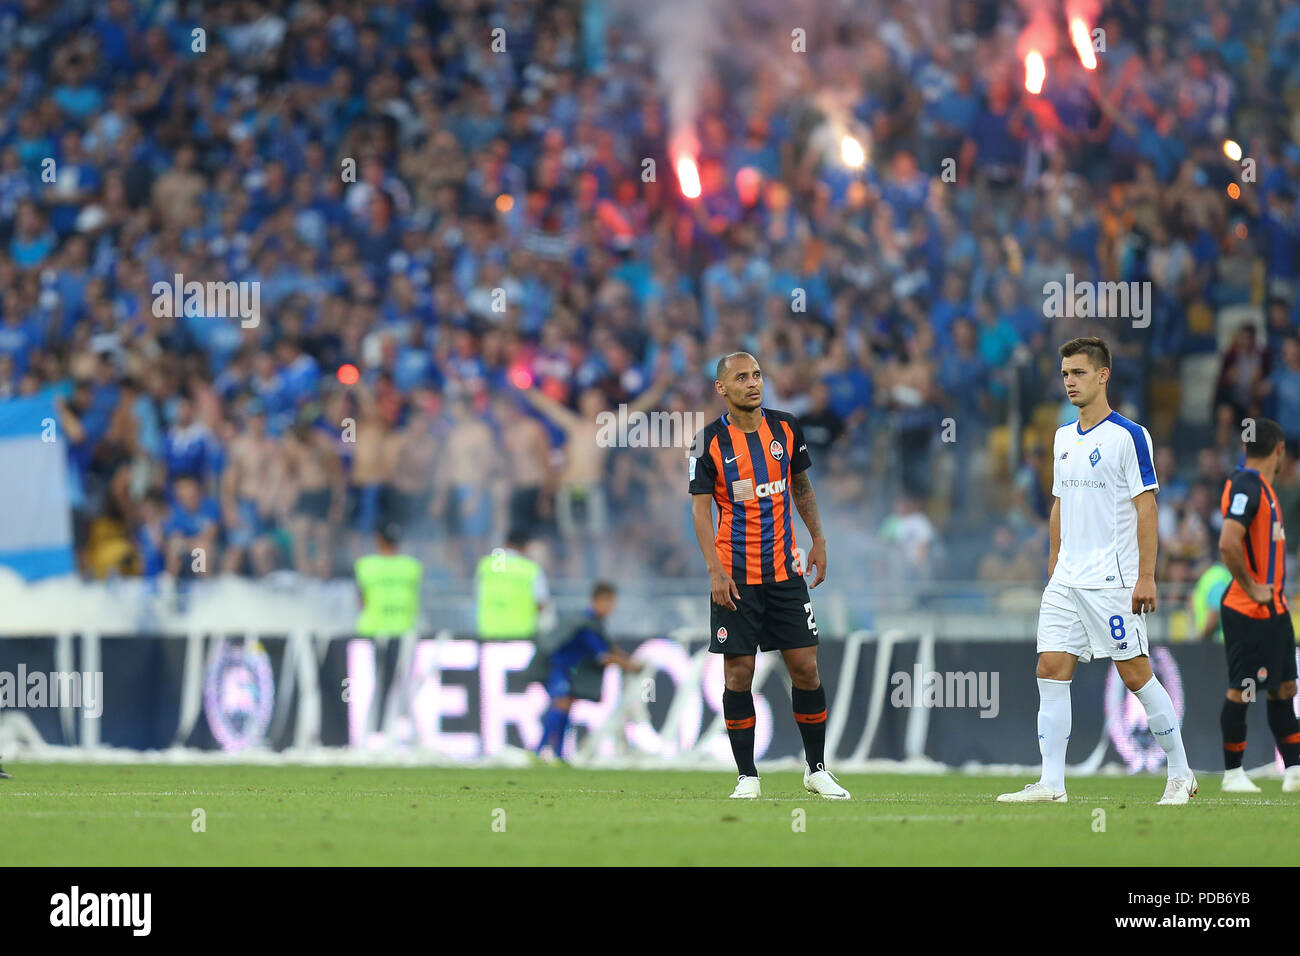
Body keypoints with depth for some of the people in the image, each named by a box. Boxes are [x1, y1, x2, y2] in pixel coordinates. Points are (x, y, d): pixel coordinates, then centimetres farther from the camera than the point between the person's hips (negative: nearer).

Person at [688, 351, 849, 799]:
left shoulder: (786, 428, 4)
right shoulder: (710, 441, -6)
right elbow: (700, 508, -7)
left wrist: (818, 540, 13)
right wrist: (715, 569, -16)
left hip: (785, 570, 3)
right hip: (735, 575, -3)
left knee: (805, 667, 1)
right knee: (738, 673, -3)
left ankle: (817, 769, 13)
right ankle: (747, 776, 5)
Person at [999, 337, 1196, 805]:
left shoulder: (1129, 435, -8)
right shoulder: (1064, 438, 14)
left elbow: (1146, 506, -10)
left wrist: (1146, 577, -15)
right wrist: (1053, 564, 17)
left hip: (1113, 581, -7)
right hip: (1066, 581, 7)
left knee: (1135, 674, -3)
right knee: (1051, 670, -2)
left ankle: (1180, 773, 9)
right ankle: (1051, 782, -2)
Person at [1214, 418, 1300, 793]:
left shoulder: (1260, 487, 13)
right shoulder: (1246, 487, -18)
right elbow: (1228, 543, -31)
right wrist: (1251, 588, -21)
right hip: (1249, 612, -10)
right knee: (1240, 691, -2)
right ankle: (1232, 774, 5)